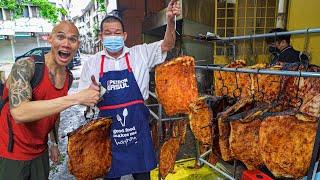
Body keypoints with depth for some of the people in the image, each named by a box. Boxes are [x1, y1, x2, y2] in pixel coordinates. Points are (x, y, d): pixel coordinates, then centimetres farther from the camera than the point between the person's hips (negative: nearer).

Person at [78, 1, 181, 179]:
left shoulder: (140, 53, 0)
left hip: (137, 124, 0)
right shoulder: (92, 63, 1)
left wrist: (170, 20, -24)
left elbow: (167, 45, -7)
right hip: (108, 127, 1)